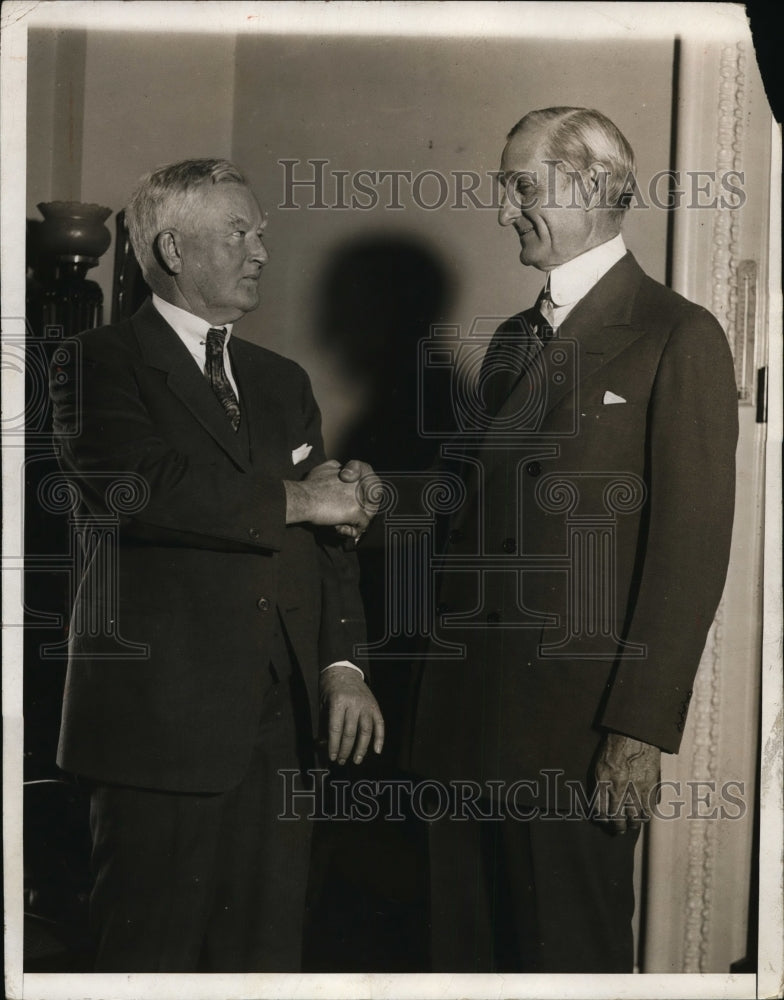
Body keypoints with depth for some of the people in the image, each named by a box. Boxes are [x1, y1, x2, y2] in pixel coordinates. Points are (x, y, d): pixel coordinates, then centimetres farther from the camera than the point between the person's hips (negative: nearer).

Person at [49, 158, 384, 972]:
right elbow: (141, 485, -22)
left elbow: (327, 531, 13)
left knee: (266, 949, 11)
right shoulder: (99, 366, -2)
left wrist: (342, 663, 0)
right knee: (153, 952, 5)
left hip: (281, 722, 6)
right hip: (162, 719, -5)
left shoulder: (283, 381, 18)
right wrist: (289, 499, -11)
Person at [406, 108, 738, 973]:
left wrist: (642, 732, -15)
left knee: (569, 956, 7)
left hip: (578, 731, -6)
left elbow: (691, 551, -12)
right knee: (465, 947, 13)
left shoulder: (679, 338, -7)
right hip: (468, 717, 6)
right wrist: (437, 698, 10)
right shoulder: (512, 341, 16)